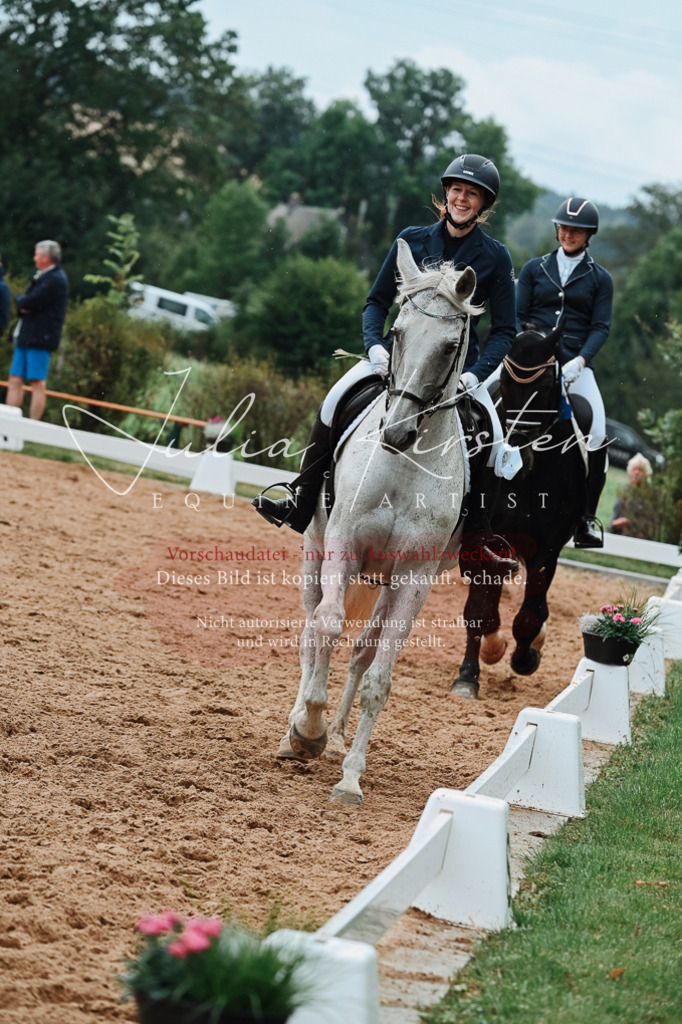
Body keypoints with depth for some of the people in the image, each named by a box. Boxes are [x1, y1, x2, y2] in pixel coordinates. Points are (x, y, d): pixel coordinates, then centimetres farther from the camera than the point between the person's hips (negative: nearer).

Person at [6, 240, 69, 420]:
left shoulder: (55, 280, -13)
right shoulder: (42, 276, 19)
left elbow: (28, 303, -20)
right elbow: (24, 305, 16)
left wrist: (20, 300, 1)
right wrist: (22, 304, -6)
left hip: (40, 338, -10)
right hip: (25, 337, 10)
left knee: (37, 383, -7)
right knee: (15, 381, 8)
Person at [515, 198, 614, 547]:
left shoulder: (599, 279, 10)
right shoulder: (534, 268, 12)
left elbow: (601, 327, 3)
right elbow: (517, 316, 10)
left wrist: (579, 361, -14)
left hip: (575, 364, -1)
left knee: (596, 434, -16)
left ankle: (585, 521, -8)